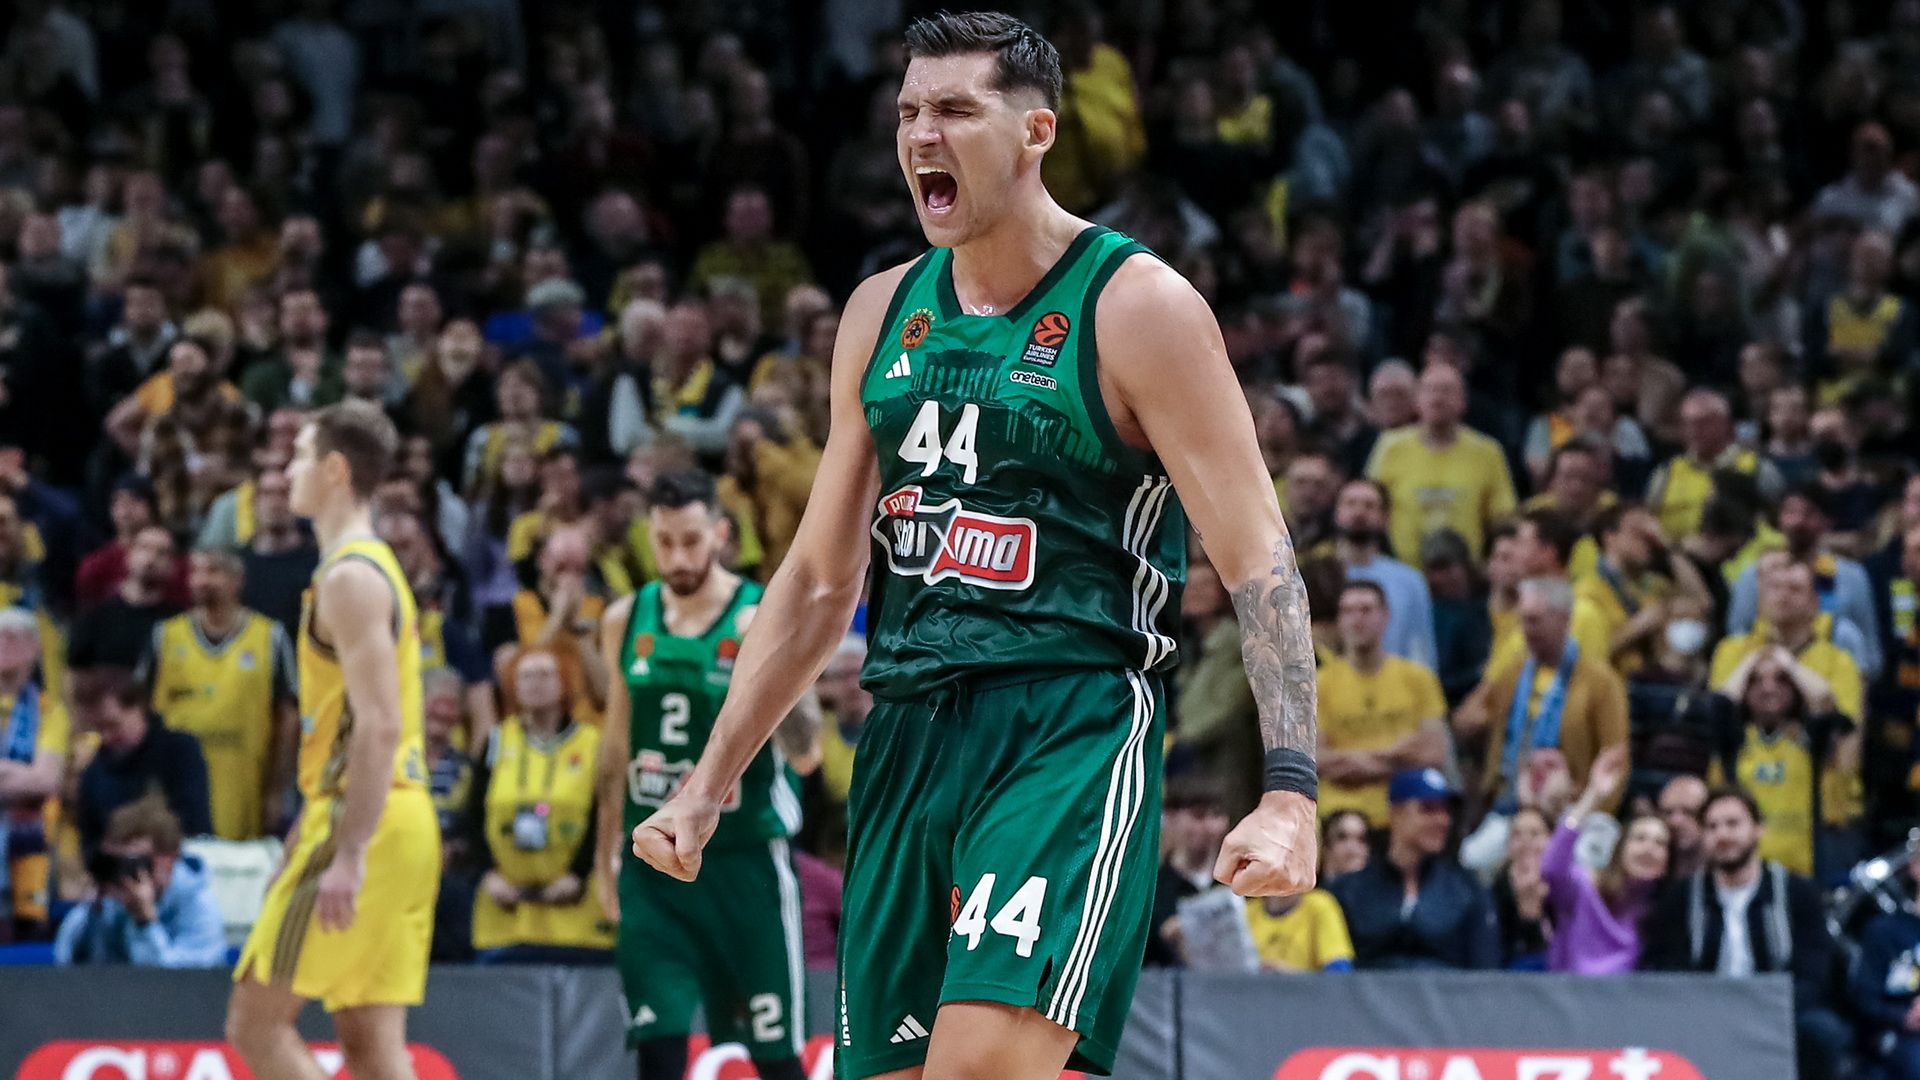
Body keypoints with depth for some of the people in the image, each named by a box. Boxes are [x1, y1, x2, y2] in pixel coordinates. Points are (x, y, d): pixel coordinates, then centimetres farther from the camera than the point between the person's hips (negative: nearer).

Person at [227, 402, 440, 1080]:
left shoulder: (351, 577, -12)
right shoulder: (374, 567, 20)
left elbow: (379, 726, -20)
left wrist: (348, 854, -24)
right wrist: (312, 840, 26)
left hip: (365, 822, -10)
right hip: (405, 821, 10)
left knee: (258, 1020, -6)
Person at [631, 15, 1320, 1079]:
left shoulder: (1135, 306, -5)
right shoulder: (883, 313, 14)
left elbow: (1256, 557, -9)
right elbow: (820, 580, 21)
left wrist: (1289, 791, -20)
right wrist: (707, 784, 17)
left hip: (1073, 729, -7)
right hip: (909, 739, 7)